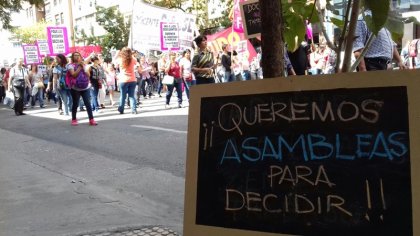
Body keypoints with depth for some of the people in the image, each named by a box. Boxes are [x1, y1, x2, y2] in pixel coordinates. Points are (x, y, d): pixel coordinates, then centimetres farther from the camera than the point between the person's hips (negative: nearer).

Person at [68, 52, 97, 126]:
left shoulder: (84, 64, 11)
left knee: (88, 103, -2)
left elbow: (88, 75, 1)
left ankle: (91, 119, -2)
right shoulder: (71, 65, -2)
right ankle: (74, 119, 17)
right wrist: (79, 67, -15)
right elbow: (74, 74, -18)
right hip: (75, 88, -3)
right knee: (75, 104, 3)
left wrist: (83, 67, -9)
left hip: (85, 88, 3)